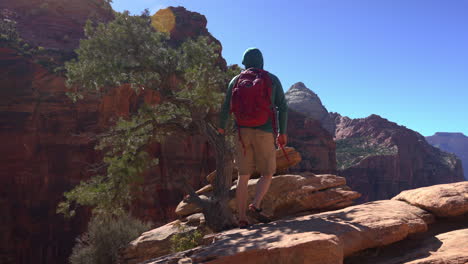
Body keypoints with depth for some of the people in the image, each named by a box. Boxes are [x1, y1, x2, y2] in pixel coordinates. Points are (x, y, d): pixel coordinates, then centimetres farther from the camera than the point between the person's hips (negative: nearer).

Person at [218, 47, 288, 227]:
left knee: (243, 177, 7)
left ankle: (242, 219, 2)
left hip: (243, 132, 2)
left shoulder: (236, 80, 9)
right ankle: (255, 206, -13)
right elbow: (282, 107, 2)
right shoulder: (273, 80, 7)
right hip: (264, 133, -2)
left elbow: (226, 108, 9)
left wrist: (221, 127, 27)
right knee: (267, 174, 11)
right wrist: (282, 132, 10)